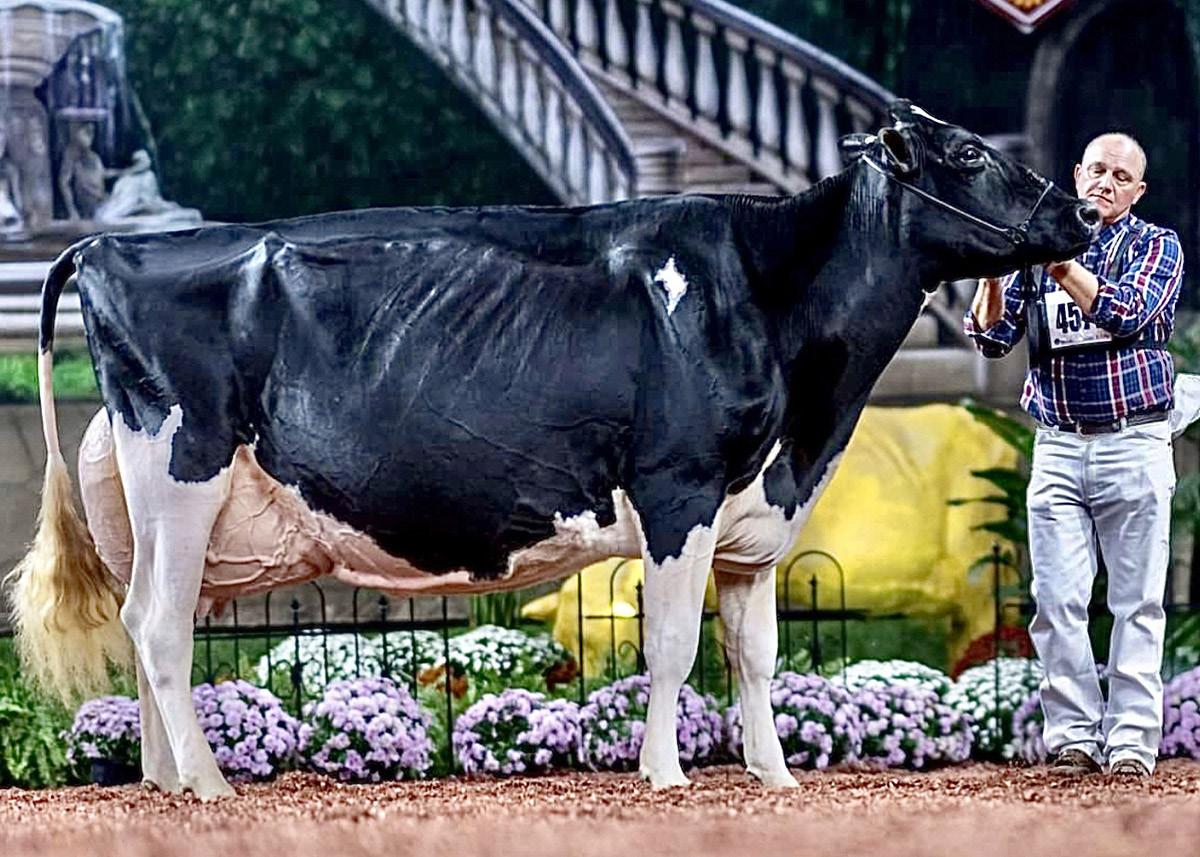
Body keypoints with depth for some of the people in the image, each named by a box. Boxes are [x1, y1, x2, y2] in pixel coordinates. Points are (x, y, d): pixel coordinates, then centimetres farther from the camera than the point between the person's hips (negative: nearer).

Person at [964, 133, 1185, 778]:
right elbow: (992, 337, 5)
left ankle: (1132, 741, -1)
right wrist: (994, 269, -13)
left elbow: (1127, 313, -14)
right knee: (1058, 603, -3)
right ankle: (1073, 737, 0)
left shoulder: (1157, 246, 6)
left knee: (1136, 603, -2)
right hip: (1058, 447, 2)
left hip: (1134, 445, -2)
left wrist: (1058, 262, -20)